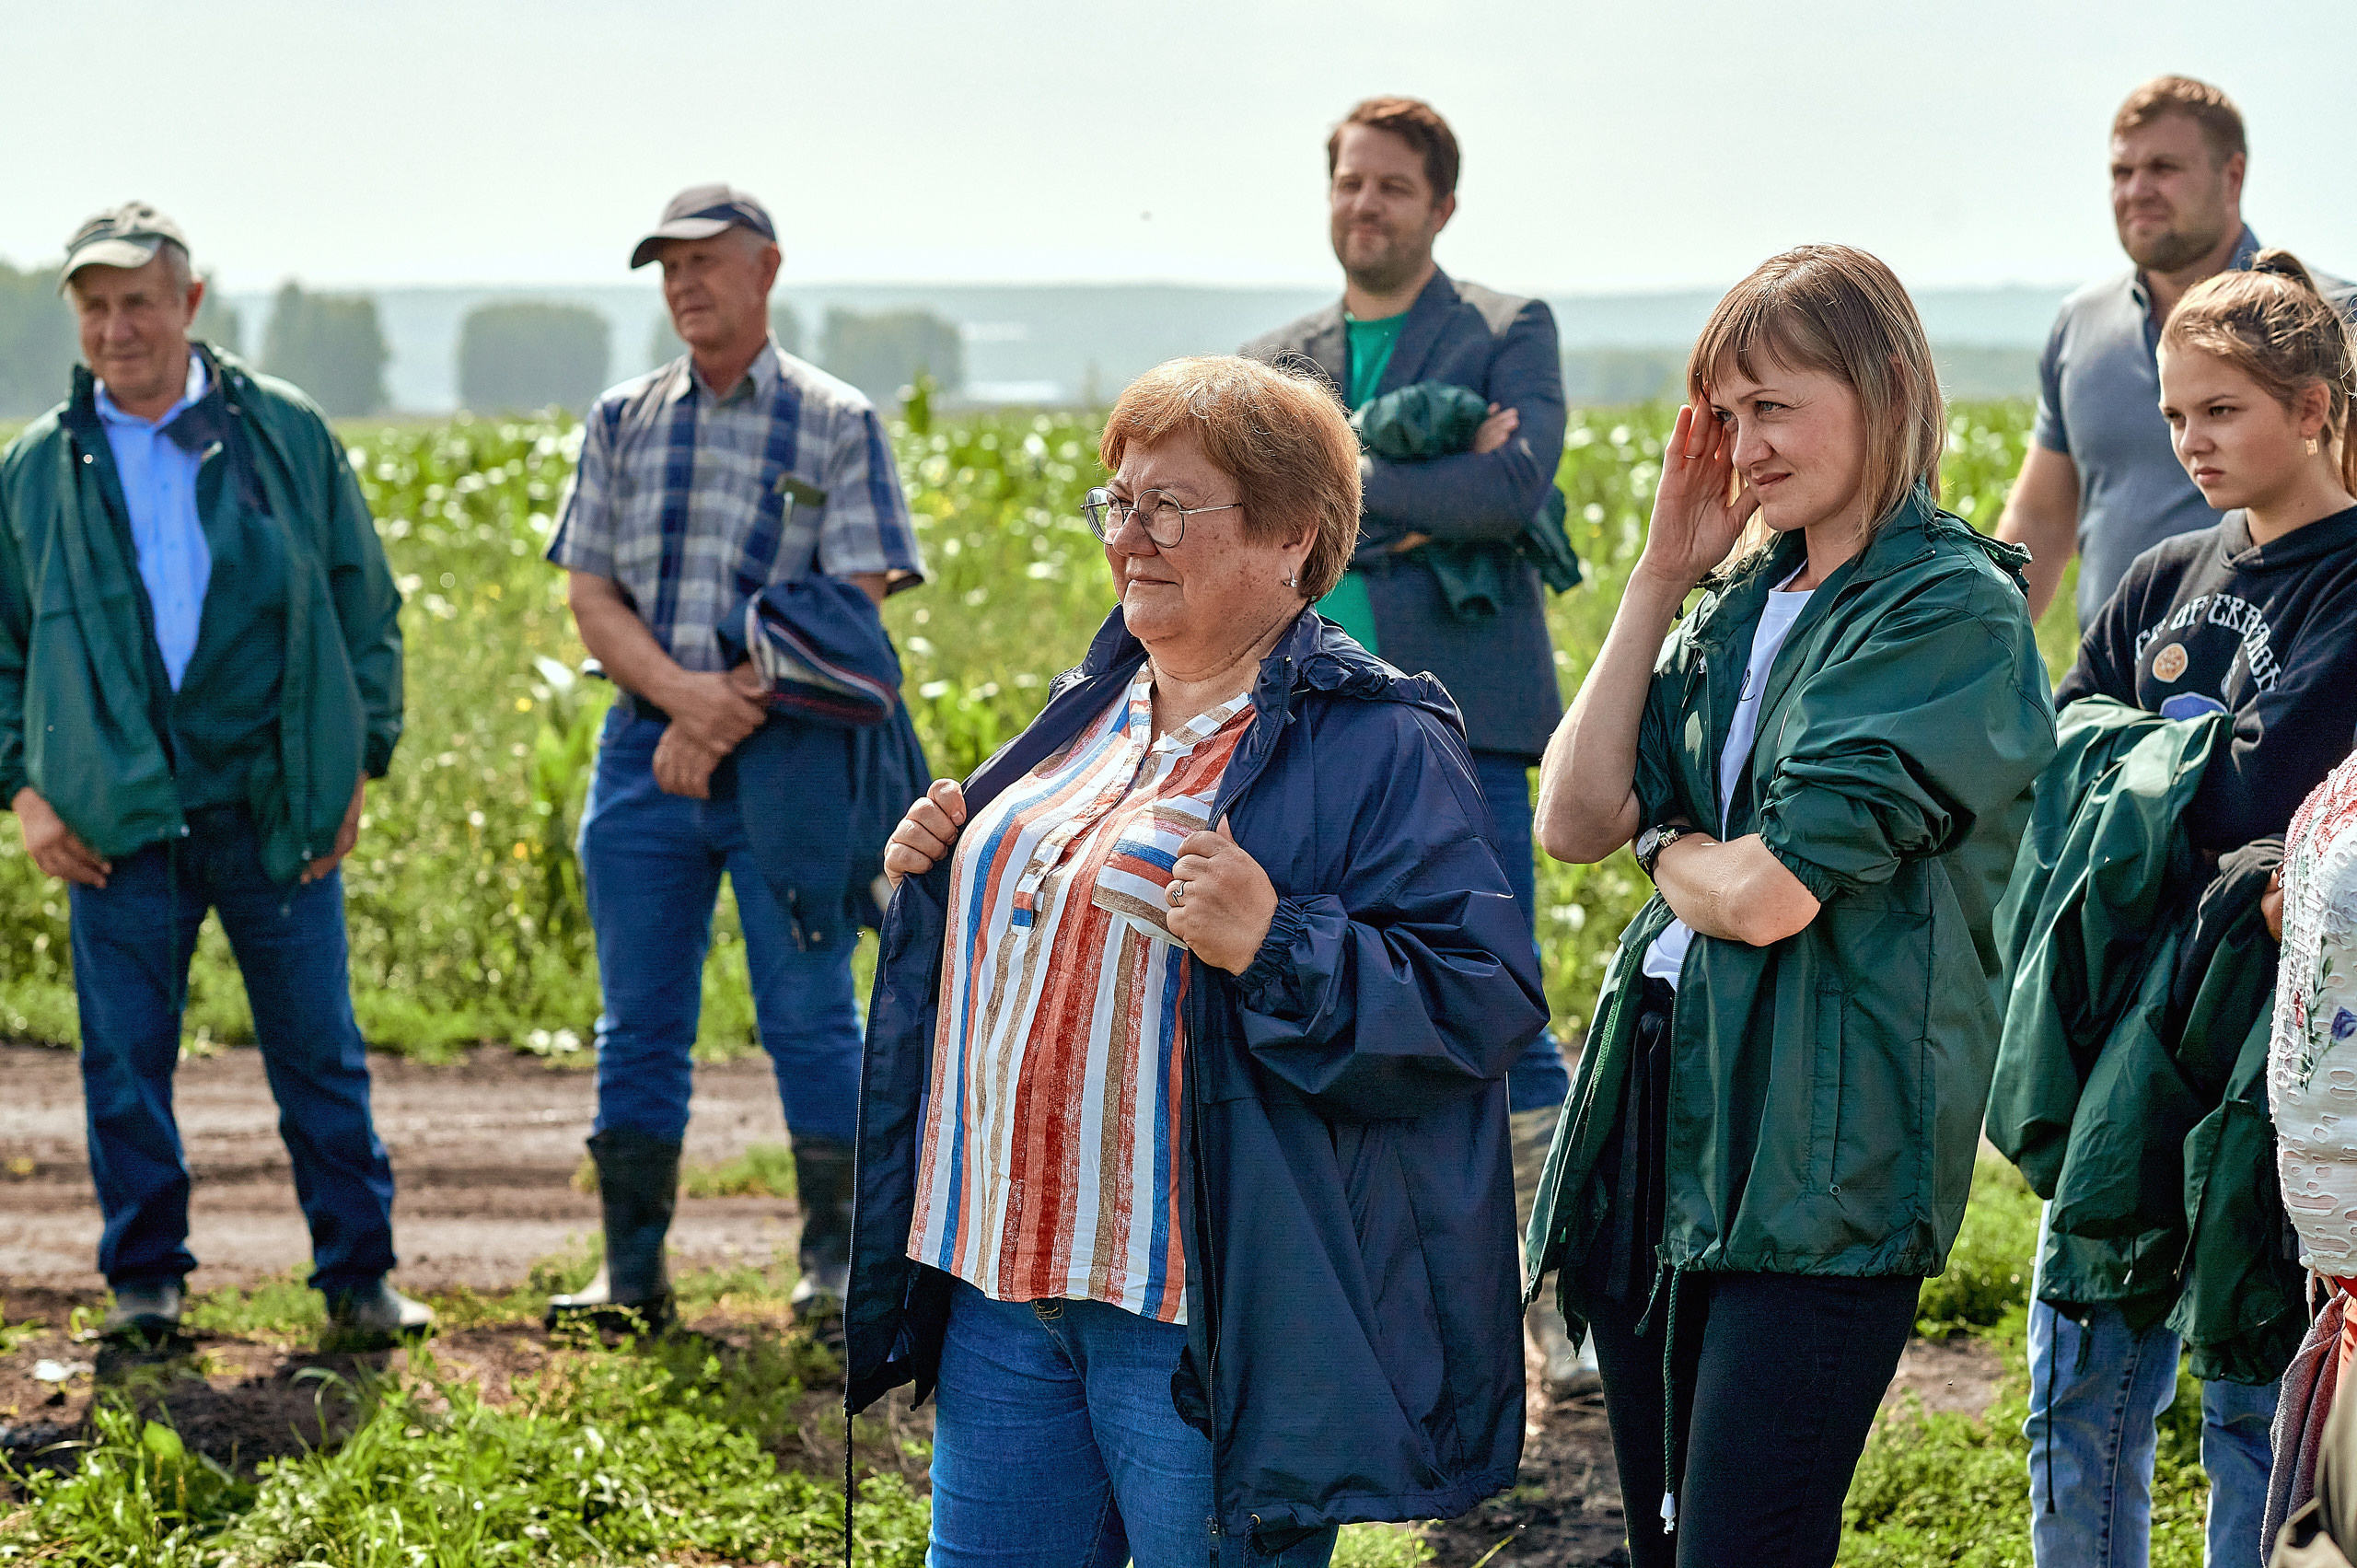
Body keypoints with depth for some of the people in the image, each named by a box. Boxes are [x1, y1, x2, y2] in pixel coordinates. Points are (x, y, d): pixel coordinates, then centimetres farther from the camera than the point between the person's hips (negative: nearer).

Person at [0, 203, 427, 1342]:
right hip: (118, 817, 1)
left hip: (277, 806, -1)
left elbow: (365, 606, 10)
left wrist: (361, 762, 3)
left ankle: (357, 1274, 13)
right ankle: (145, 1279, 15)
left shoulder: (287, 435, 6)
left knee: (319, 1052, 3)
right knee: (126, 1061, 3)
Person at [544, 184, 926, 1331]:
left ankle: (832, 1267, 6)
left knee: (809, 1015, -1)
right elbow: (590, 598, 6)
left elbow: (856, 604, -6)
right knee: (639, 1024, 6)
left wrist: (731, 713, -13)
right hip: (646, 750, 3)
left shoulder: (836, 425, 2)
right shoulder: (621, 422, 12)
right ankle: (632, 1273, 11)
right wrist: (683, 692, -13)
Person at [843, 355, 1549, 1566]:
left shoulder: (1381, 747, -10)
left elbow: (1483, 1002, -17)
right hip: (1002, 1267, 8)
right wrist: (932, 871, 9)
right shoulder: (1093, 707, 15)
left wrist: (1276, 947, -29)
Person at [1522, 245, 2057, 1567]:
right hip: (1662, 1110, 8)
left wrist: (1667, 846, 3)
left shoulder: (1953, 615, -11)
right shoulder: (1744, 601, 13)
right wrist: (1661, 578, 5)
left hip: (1819, 1149, -8)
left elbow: (1769, 894, -19)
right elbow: (1573, 823, 5)